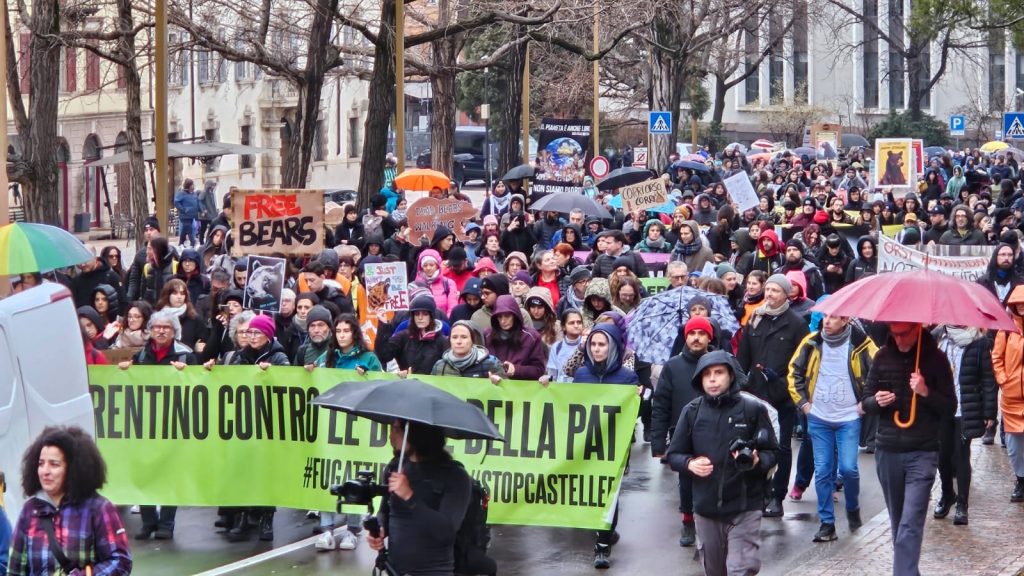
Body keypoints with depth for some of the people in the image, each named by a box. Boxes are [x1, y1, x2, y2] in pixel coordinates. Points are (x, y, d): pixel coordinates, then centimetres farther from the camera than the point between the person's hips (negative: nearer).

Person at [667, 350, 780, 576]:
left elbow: (772, 452, 1)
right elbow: (674, 455, 8)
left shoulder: (753, 409, -4)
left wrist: (756, 461, -21)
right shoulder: (692, 411, 3)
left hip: (744, 508, -3)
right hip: (705, 507, 3)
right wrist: (690, 463, -13)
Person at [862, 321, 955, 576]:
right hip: (887, 451, 4)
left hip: (922, 453, -4)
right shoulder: (883, 357, 4)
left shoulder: (935, 359, -4)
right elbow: (866, 401, 10)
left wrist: (926, 392, -21)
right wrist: (876, 401, -13)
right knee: (898, 521, 14)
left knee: (911, 524, -13)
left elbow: (950, 407, -3)